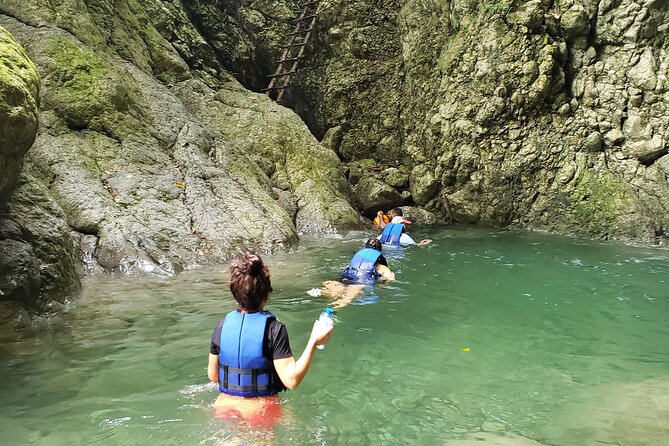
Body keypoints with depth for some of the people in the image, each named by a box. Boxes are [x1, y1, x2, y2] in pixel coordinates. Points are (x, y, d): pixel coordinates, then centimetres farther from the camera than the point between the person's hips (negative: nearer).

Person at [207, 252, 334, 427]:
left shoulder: (222, 326, -4)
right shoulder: (273, 329, -17)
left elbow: (212, 375, 6)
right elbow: (291, 380, -19)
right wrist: (314, 342, -14)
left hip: (225, 406, 4)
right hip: (260, 410, -4)